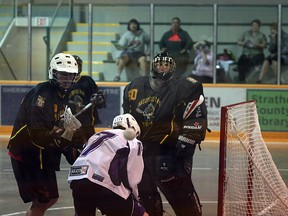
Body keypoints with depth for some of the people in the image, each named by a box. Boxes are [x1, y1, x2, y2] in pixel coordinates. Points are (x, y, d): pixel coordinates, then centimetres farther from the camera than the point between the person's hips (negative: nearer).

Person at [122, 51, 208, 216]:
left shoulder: (185, 88, -9)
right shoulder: (135, 87, 9)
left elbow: (196, 119, -13)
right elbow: (128, 117, 21)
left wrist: (186, 142, -18)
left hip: (170, 148, -6)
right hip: (143, 146, 6)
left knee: (179, 188, -14)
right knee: (144, 189, 12)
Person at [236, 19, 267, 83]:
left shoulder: (261, 35, 11)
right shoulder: (246, 33, 17)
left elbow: (265, 45, 2)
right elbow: (238, 42, 15)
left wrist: (258, 45, -17)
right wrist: (243, 43, -7)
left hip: (257, 54, -2)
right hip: (246, 54, 2)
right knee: (240, 62, -30)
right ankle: (242, 80, -33)